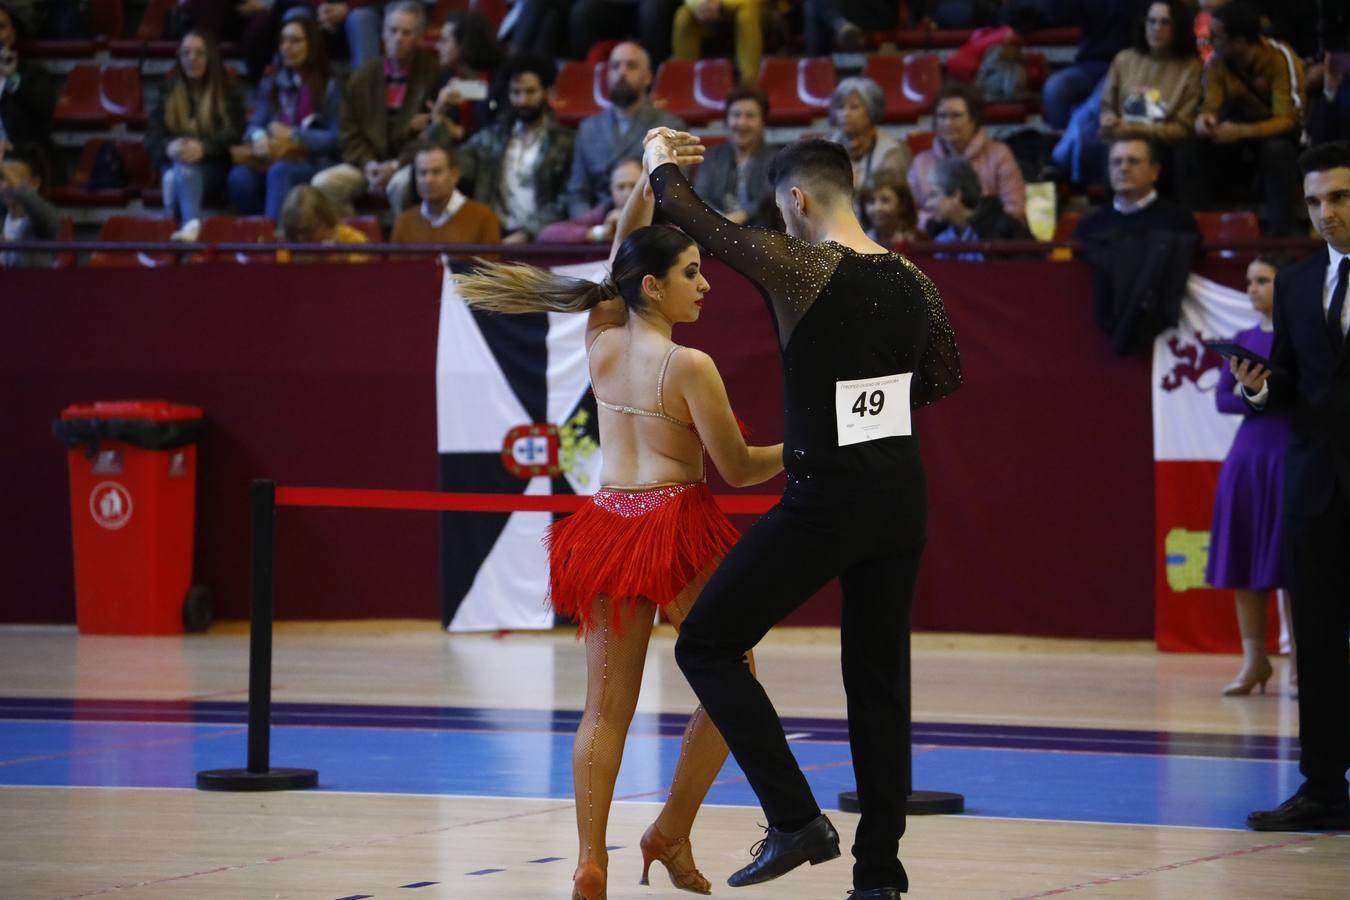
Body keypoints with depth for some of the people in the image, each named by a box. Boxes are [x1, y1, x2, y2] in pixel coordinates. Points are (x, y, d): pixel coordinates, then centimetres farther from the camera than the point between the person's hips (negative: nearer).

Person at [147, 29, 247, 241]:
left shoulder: (229, 92, 9)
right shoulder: (168, 93, 17)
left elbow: (232, 135, -7)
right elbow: (152, 138, 4)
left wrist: (203, 148, -29)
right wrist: (169, 148, -22)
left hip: (214, 169, -3)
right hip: (173, 166, 3)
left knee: (184, 170, -38)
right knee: (180, 169, -35)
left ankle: (186, 224, -64)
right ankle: (191, 224, -59)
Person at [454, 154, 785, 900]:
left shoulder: (600, 345, 4)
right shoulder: (689, 367, -12)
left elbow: (623, 257, 18)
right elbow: (737, 470, -7)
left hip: (608, 525, 5)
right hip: (677, 525, -5)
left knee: (607, 705, 4)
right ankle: (671, 833, 11)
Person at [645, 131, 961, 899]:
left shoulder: (798, 270, -14)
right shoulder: (912, 283, 4)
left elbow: (687, 214, -4)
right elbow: (946, 377, 19)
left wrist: (662, 163, 16)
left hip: (824, 503, -6)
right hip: (902, 498, 6)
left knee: (707, 647, 7)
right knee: (879, 679, 14)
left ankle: (797, 820, -3)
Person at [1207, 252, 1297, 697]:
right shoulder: (1244, 339, 12)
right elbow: (1223, 398, 6)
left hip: (1292, 454, -5)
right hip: (1248, 455, 5)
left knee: (1292, 561, -6)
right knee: (1244, 561, 2)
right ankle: (1254, 659, 8)